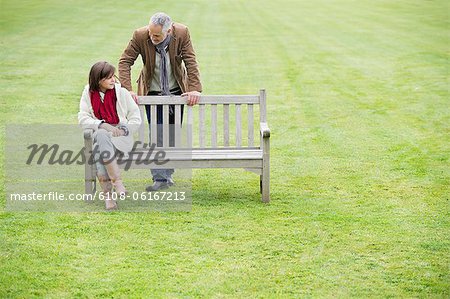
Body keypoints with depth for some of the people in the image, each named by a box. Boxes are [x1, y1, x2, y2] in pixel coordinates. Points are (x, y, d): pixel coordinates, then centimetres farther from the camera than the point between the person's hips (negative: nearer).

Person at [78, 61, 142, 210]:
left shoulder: (121, 92, 2)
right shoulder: (88, 93, 5)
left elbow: (136, 119, 5)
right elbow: (83, 119, -2)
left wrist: (122, 131, -11)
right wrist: (103, 125, -16)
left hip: (121, 138, -2)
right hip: (98, 135, 2)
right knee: (101, 135, -34)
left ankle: (107, 192, -33)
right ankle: (117, 180, -33)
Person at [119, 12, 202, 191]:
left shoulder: (182, 33, -20)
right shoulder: (140, 36, -21)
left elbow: (191, 61, -15)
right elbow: (125, 61, -15)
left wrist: (194, 88, -23)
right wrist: (127, 89, -24)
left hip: (176, 91, 1)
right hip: (153, 93, -1)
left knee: (172, 135, 9)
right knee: (157, 136, -7)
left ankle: (167, 174, 23)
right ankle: (160, 178, -4)